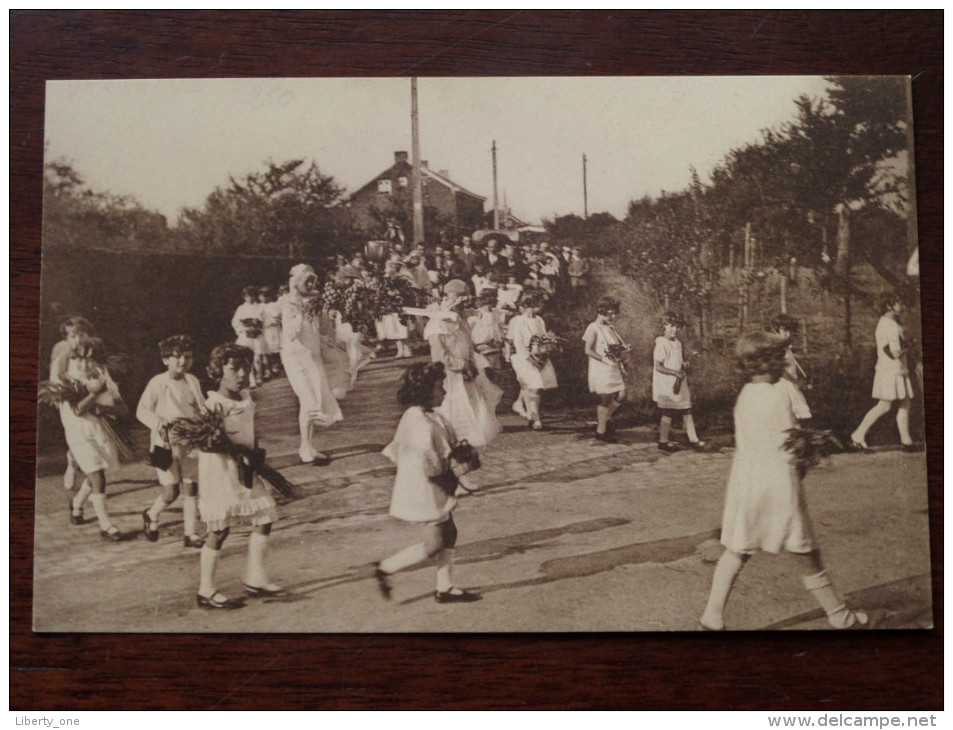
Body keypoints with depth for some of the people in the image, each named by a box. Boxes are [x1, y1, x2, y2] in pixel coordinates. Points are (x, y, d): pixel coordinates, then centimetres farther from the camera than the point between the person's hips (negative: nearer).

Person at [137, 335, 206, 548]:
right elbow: (141, 411, -6)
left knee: (190, 487, 3)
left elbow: (201, 408, 12)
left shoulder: (192, 381, 5)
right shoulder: (158, 383, -8)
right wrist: (159, 422, -22)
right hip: (165, 442, -4)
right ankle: (151, 515, 30)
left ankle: (191, 533, 12)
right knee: (170, 492, -1)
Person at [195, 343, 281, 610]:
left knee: (265, 516, 6)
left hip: (245, 468, 8)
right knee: (219, 529, -3)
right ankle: (206, 591, 9)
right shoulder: (213, 403, -15)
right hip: (219, 469, -8)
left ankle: (255, 578, 18)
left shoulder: (246, 398, 9)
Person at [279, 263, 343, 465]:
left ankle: (307, 447, 13)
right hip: (296, 356, -8)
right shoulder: (289, 304, -11)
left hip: (312, 356, 8)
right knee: (308, 400, -15)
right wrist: (300, 312, -26)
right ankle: (306, 450, -10)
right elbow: (290, 334, -22)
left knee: (315, 400, 4)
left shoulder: (309, 302, 12)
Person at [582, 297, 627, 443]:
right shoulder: (594, 328, -10)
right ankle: (601, 430, 9)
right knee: (604, 399, -2)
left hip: (614, 367, 7)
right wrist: (605, 360, -21)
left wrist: (623, 349, 4)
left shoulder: (610, 328, 12)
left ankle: (605, 418, 25)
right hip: (601, 369, -7)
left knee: (621, 395, 4)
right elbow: (588, 351, -16)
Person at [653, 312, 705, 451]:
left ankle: (693, 439, 16)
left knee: (687, 411, 9)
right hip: (666, 386, -8)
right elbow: (658, 367, -20)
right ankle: (663, 441, 12)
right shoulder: (661, 345, -16)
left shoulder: (677, 343, 11)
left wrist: (683, 365, -2)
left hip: (679, 384, 8)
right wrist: (676, 373, -22)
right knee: (668, 414, 0)